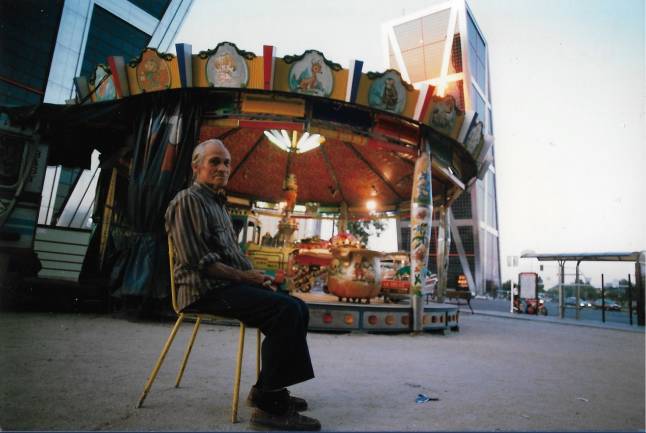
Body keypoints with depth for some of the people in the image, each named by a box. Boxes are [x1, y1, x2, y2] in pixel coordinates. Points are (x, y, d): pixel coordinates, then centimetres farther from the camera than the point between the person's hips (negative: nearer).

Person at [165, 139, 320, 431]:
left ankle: (266, 388, 7)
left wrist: (254, 275, 7)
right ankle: (268, 405, -19)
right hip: (206, 289, -9)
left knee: (297, 309, 0)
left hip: (230, 284, 9)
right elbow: (197, 261, -18)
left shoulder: (218, 203, 23)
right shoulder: (188, 200, -8)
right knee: (286, 310, -25)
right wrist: (243, 277, -13)